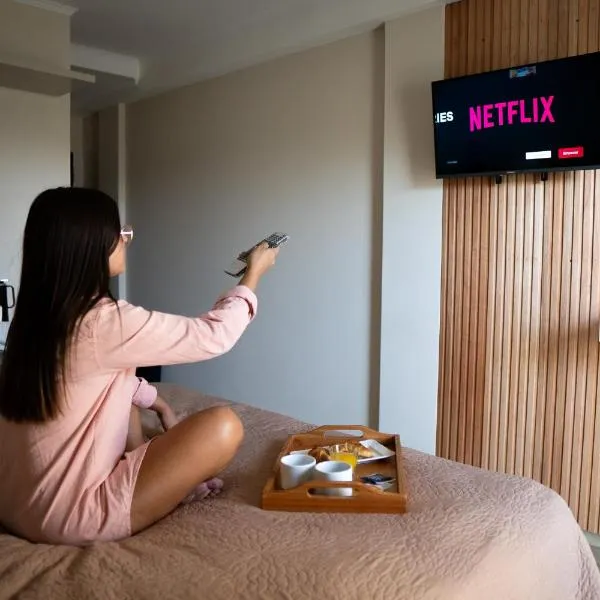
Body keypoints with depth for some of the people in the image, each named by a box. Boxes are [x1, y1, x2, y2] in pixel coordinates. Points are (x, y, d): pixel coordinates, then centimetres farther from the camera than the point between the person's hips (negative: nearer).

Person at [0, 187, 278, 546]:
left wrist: (159, 404, 24)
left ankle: (149, 472, 15)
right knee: (224, 426, -14)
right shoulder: (105, 322, -25)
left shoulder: (38, 316, 1)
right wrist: (253, 275, 0)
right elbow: (214, 335, -14)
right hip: (65, 515, -9)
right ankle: (169, 485, 12)